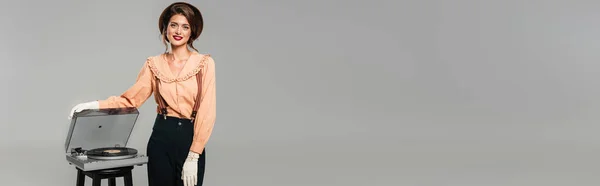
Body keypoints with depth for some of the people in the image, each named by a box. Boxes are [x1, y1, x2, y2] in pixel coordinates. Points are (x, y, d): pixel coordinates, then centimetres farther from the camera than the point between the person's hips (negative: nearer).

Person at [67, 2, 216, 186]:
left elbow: (206, 111, -9)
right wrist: (94, 105, -9)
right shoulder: (154, 64, 5)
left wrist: (193, 156, -14)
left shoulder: (205, 63, -5)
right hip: (161, 137, 2)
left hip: (191, 139, -2)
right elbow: (130, 100, 6)